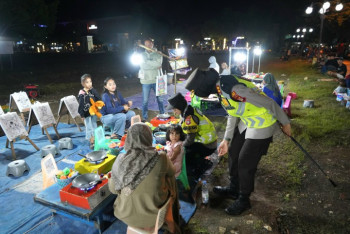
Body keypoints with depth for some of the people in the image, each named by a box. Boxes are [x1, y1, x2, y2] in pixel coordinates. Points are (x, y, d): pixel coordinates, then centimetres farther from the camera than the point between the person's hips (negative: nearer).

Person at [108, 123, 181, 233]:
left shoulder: (120, 161, -16)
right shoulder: (160, 158, -22)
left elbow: (113, 188, -1)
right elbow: (171, 172, 0)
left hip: (127, 214, 2)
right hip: (154, 215, -2)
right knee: (170, 178, 23)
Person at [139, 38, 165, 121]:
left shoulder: (158, 54, 4)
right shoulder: (142, 55, 7)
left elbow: (159, 63, -13)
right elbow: (143, 66, -5)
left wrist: (148, 61, -12)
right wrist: (155, 66, -10)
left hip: (156, 80, 0)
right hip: (146, 81, 0)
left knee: (160, 98, 10)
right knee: (145, 100, 3)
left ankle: (162, 114, 25)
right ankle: (144, 117, 14)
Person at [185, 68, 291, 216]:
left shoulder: (233, 89, -33)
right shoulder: (220, 86, -2)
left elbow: (269, 102, -24)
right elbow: (232, 115, 10)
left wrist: (285, 123, -11)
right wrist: (226, 139, 10)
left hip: (262, 124, -9)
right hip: (247, 122, 9)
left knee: (245, 163, -1)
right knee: (233, 153, 16)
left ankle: (243, 200, 23)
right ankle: (234, 189, 37)